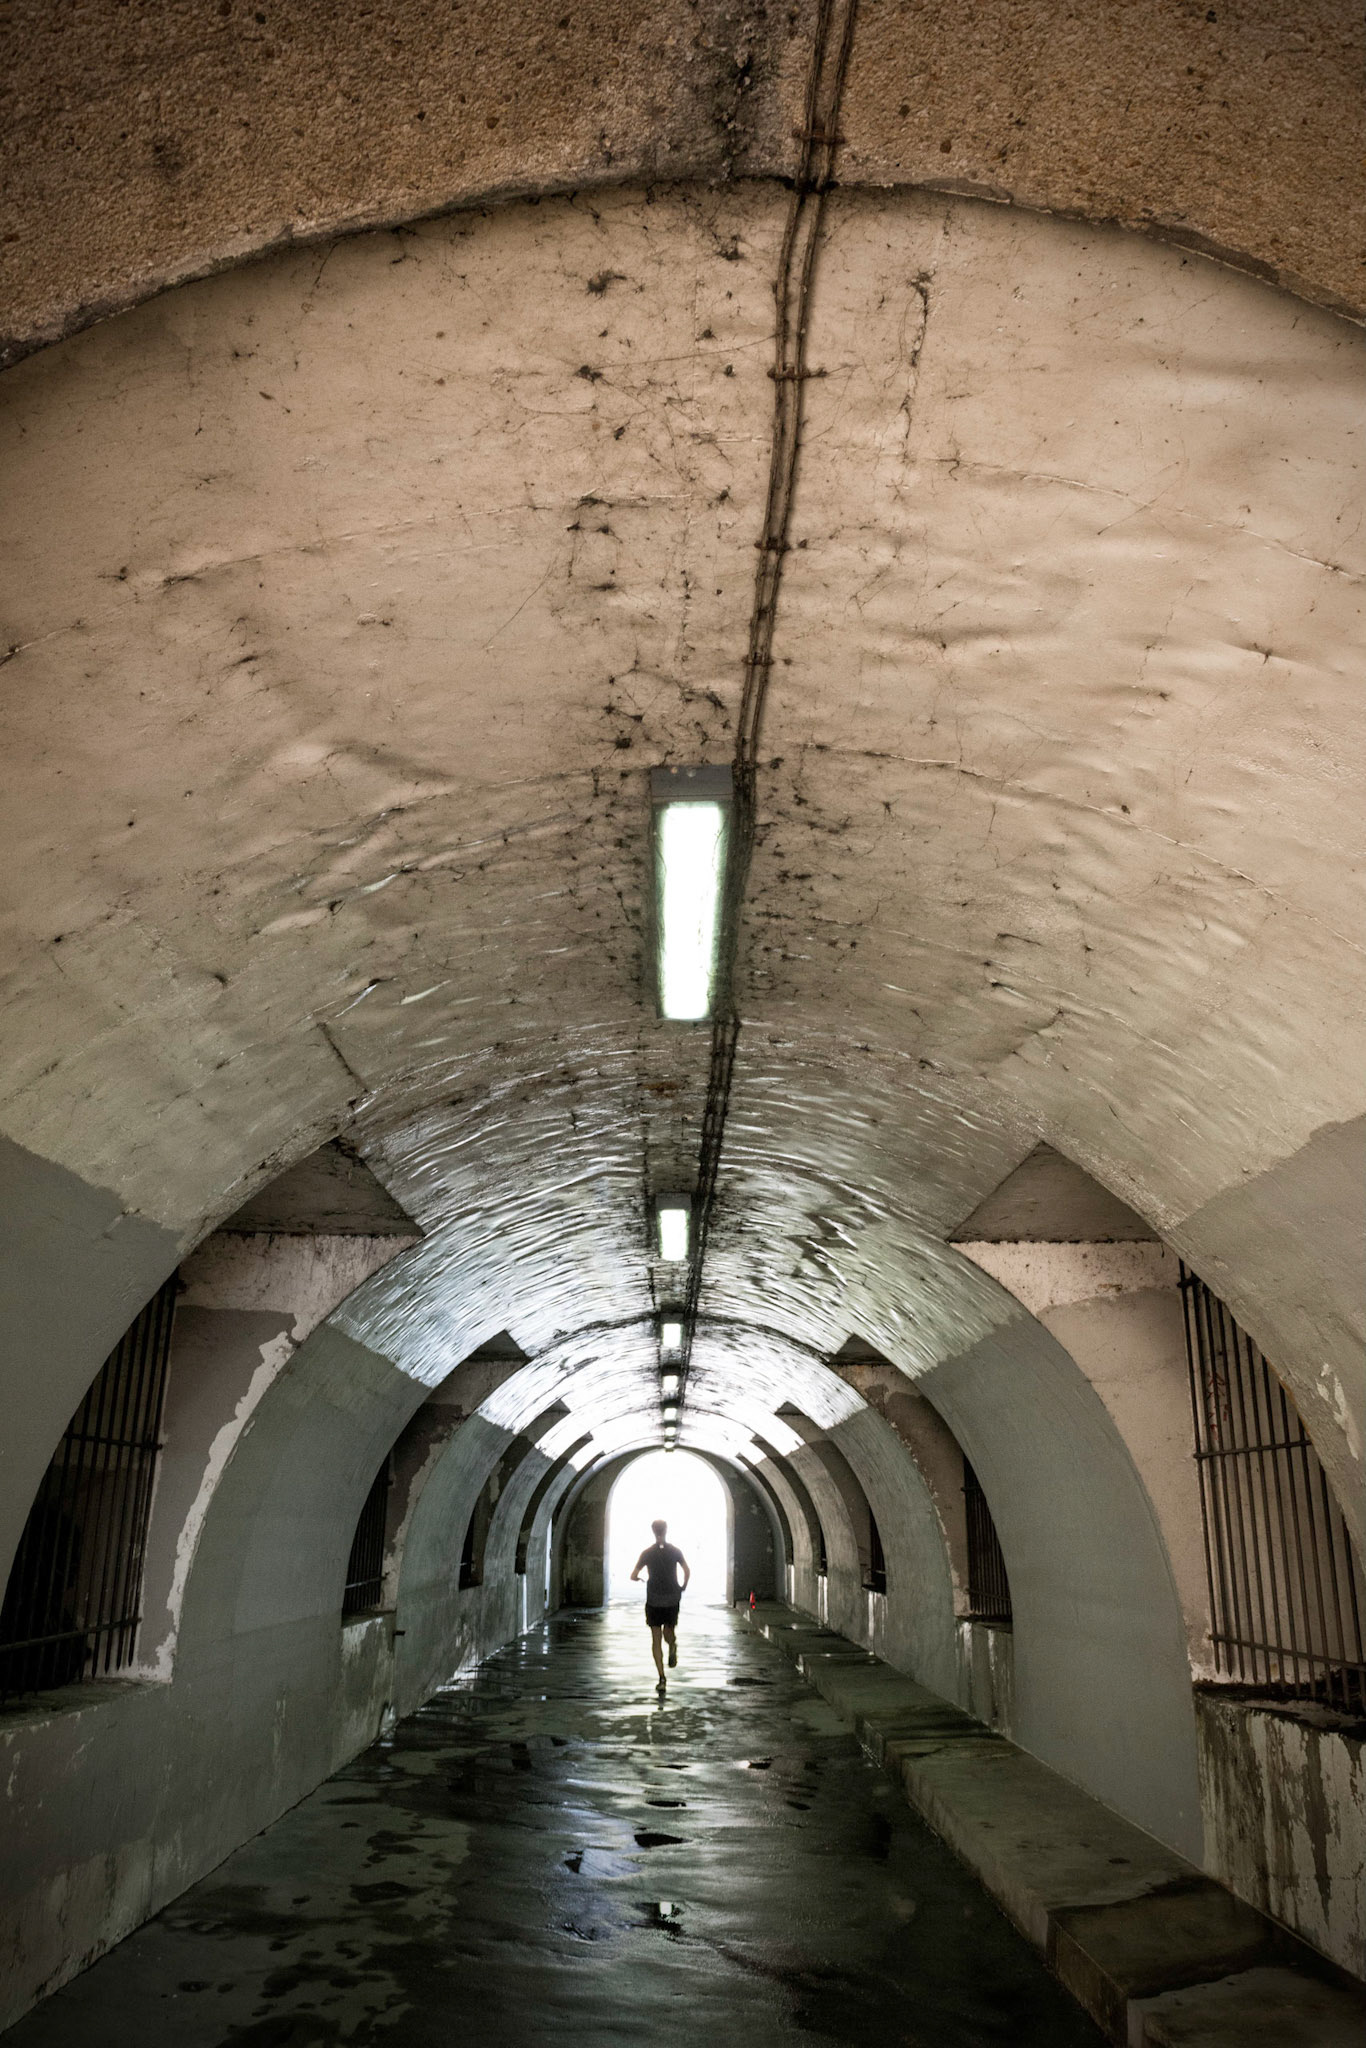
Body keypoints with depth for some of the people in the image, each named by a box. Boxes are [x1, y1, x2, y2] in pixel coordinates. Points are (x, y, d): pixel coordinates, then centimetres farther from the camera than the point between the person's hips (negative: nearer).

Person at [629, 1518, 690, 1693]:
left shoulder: (647, 1553, -3)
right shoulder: (675, 1551, 0)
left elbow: (633, 1576, -4)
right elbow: (687, 1571, -6)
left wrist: (636, 1578, 19)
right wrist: (683, 1587, 11)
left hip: (653, 1600, -1)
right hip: (672, 1599, 1)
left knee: (656, 1639, 3)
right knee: (669, 1630, 23)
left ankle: (662, 1678, -8)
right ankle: (672, 1646, -9)